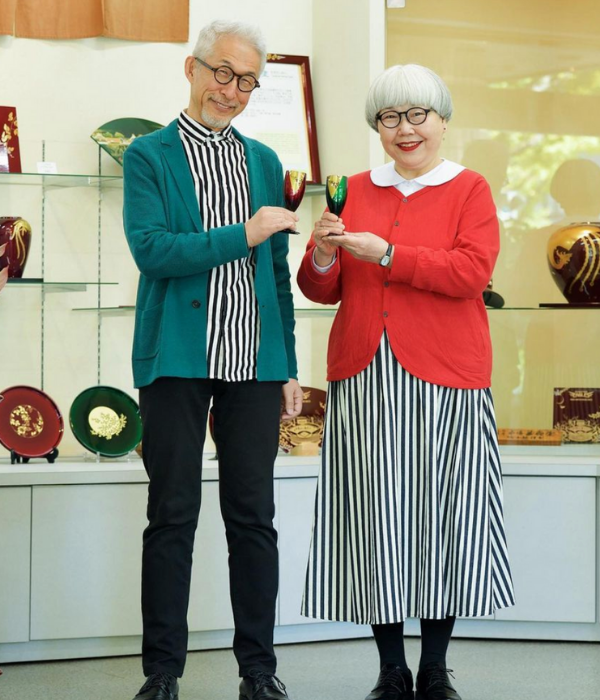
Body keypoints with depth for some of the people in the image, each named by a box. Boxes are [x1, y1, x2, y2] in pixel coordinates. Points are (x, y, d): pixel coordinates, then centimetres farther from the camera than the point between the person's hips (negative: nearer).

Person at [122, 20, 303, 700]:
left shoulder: (265, 162, 15)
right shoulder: (148, 155, 2)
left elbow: (277, 273, 16)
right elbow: (150, 248, -12)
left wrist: (288, 368, 11)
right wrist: (243, 235, -14)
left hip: (253, 364, 4)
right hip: (177, 362, -4)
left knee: (253, 516, 6)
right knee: (172, 516, 1)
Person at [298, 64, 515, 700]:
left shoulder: (468, 189, 5)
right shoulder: (357, 190, 14)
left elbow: (471, 271, -11)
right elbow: (324, 291, 14)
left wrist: (387, 254, -16)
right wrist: (323, 257, -8)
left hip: (442, 380, -2)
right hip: (363, 376, 3)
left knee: (441, 513, 0)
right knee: (376, 516, 1)